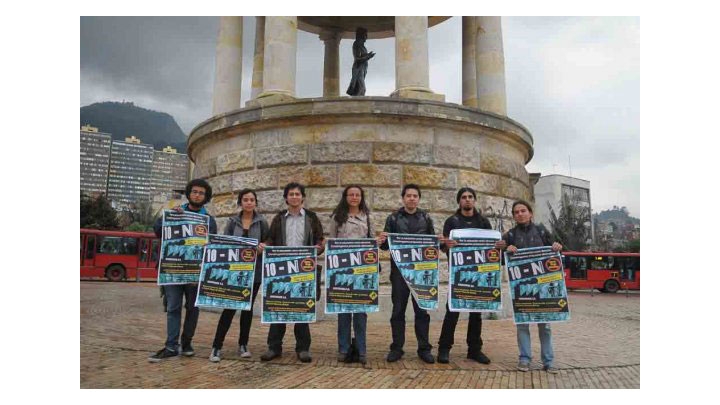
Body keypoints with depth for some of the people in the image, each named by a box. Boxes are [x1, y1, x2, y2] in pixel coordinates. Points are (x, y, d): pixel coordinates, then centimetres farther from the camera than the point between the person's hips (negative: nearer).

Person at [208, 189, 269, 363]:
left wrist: (262, 248, -17)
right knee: (229, 308, -5)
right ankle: (216, 347, 3)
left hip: (254, 271, 1)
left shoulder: (262, 222, 3)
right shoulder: (232, 222, 5)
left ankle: (243, 345, 21)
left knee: (248, 308, 9)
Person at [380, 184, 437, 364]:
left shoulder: (426, 218, 8)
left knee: (422, 310, 6)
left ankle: (424, 348, 15)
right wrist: (383, 240, -19)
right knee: (398, 310, 5)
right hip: (399, 270, -1)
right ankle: (397, 348, 15)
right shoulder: (393, 218, 4)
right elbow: (386, 245, 3)